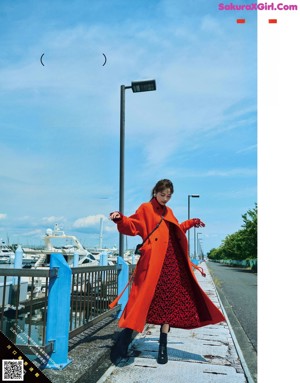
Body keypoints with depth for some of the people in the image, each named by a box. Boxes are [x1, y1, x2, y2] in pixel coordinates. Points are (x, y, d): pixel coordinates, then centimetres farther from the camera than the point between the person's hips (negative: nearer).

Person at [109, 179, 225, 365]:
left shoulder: (168, 212, 21)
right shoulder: (145, 208, 3)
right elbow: (133, 225, -9)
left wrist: (191, 223, 38)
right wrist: (120, 219, -27)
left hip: (172, 262, 7)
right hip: (153, 261, -6)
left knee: (169, 302, 7)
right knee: (144, 298, -13)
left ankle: (163, 347, 19)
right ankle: (123, 342, -3)